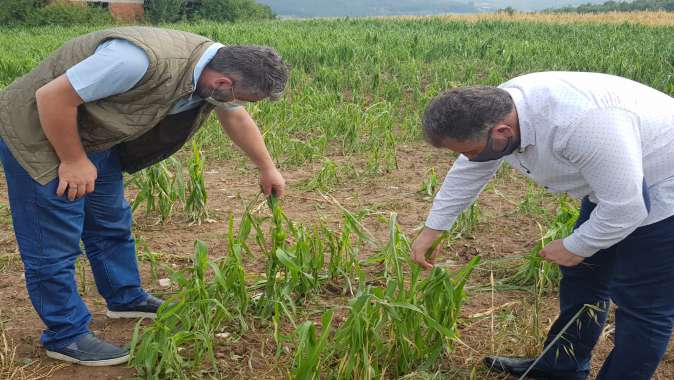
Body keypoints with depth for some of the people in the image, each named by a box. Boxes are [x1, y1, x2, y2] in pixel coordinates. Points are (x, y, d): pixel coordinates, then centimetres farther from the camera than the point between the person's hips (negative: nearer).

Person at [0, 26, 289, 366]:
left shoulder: (217, 67, -10)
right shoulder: (144, 60, -39)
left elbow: (238, 119, 11)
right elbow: (51, 97, -31)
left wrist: (267, 169, 22)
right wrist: (73, 161, -19)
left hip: (96, 137, 8)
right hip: (38, 132, -8)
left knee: (111, 225, 19)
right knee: (54, 243, 0)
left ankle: (126, 298, 37)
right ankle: (65, 335, 16)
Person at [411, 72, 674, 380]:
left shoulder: (578, 122, -40)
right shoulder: (494, 112, -12)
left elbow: (626, 207, -33)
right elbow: (467, 174, 4)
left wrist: (575, 247, -17)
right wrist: (432, 229, 10)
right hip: (613, 185, 8)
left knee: (642, 303, 0)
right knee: (582, 279, 17)